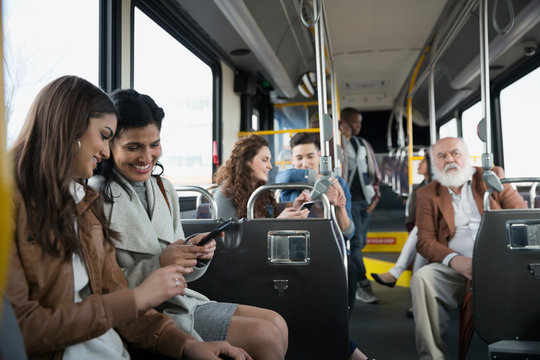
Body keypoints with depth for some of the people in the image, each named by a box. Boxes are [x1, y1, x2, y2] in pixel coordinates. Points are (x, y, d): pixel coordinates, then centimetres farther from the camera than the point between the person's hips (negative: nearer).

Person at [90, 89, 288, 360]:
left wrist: (198, 254, -10)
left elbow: (180, 272, 11)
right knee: (265, 337, -13)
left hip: (176, 302, 7)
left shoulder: (164, 188, 7)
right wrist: (158, 265, -26)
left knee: (276, 323, 1)